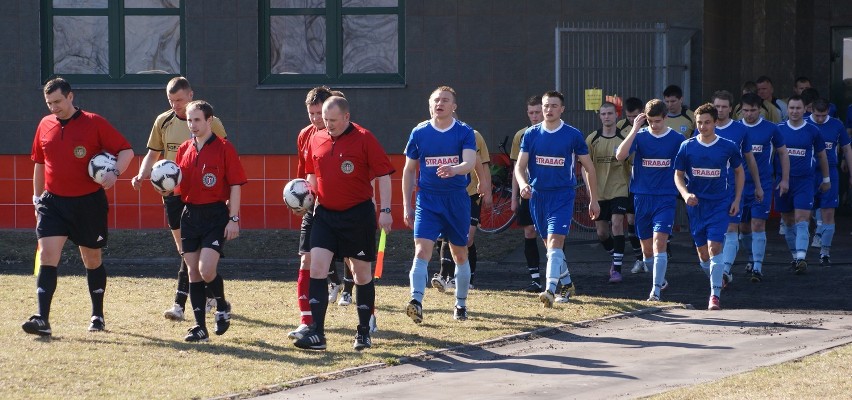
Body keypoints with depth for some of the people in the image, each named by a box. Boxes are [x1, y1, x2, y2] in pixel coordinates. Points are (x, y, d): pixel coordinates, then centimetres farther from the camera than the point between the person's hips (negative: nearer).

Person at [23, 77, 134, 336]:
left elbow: (126, 151, -5)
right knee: (47, 256, -13)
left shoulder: (94, 123, -6)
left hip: (89, 203, -2)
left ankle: (97, 316, 27)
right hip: (53, 203, 3)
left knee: (92, 259, 10)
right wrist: (37, 197, 20)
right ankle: (42, 320, -19)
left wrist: (115, 172, -23)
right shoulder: (45, 125, 7)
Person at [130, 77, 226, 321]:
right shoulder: (163, 122, 6)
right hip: (172, 192, 4)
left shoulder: (210, 122, -5)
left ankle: (180, 304, -8)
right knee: (184, 250, 8)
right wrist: (142, 175, -5)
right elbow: (153, 154, 14)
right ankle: (210, 295, 21)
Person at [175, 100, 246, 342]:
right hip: (190, 214, 6)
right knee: (193, 272, 5)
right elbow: (178, 184, 18)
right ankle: (200, 327, 10)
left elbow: (236, 185, -6)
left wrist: (233, 219, -11)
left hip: (216, 215, -6)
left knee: (206, 269, -17)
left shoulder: (223, 148, -6)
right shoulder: (184, 150, 10)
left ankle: (222, 306, 11)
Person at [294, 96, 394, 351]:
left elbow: (383, 175, -7)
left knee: (362, 273, 6)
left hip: (358, 215, -4)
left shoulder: (364, 139, -7)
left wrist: (385, 210, -12)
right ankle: (316, 334, -10)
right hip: (325, 213, 4)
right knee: (317, 268, -9)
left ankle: (364, 332, 19)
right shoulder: (316, 140, 7)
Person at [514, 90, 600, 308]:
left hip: (562, 194, -4)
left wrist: (593, 200, 4)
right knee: (550, 245, 14)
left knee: (554, 242, -18)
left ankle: (550, 290, -27)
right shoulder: (531, 134, 5)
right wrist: (523, 184, -20)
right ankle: (567, 284, 31)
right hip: (537, 195, 4)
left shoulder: (573, 135, -2)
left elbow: (589, 167, 5)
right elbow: (520, 166, 2)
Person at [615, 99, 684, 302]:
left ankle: (656, 291, -16)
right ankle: (660, 280, 34)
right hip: (642, 198, 2)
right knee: (647, 248, 10)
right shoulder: (640, 136, -1)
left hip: (666, 198, -2)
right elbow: (620, 155, -17)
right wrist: (635, 129, -19)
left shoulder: (677, 139, -1)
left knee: (659, 243, -16)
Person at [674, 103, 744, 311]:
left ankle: (715, 295, -15)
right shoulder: (687, 146, 0)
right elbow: (678, 175, 6)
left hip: (720, 204, -2)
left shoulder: (728, 147, -3)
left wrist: (737, 199, 3)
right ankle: (716, 283, 34)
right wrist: (685, 194, -13)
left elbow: (739, 172, 11)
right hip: (696, 205, 2)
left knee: (714, 247, -16)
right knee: (702, 252, 7)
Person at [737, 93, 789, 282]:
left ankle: (757, 267, -9)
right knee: (743, 226, 10)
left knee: (758, 224, -11)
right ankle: (752, 258, 33)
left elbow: (782, 153, 9)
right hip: (740, 183, 3)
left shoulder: (770, 129, -1)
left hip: (763, 184, -2)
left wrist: (785, 179, 6)